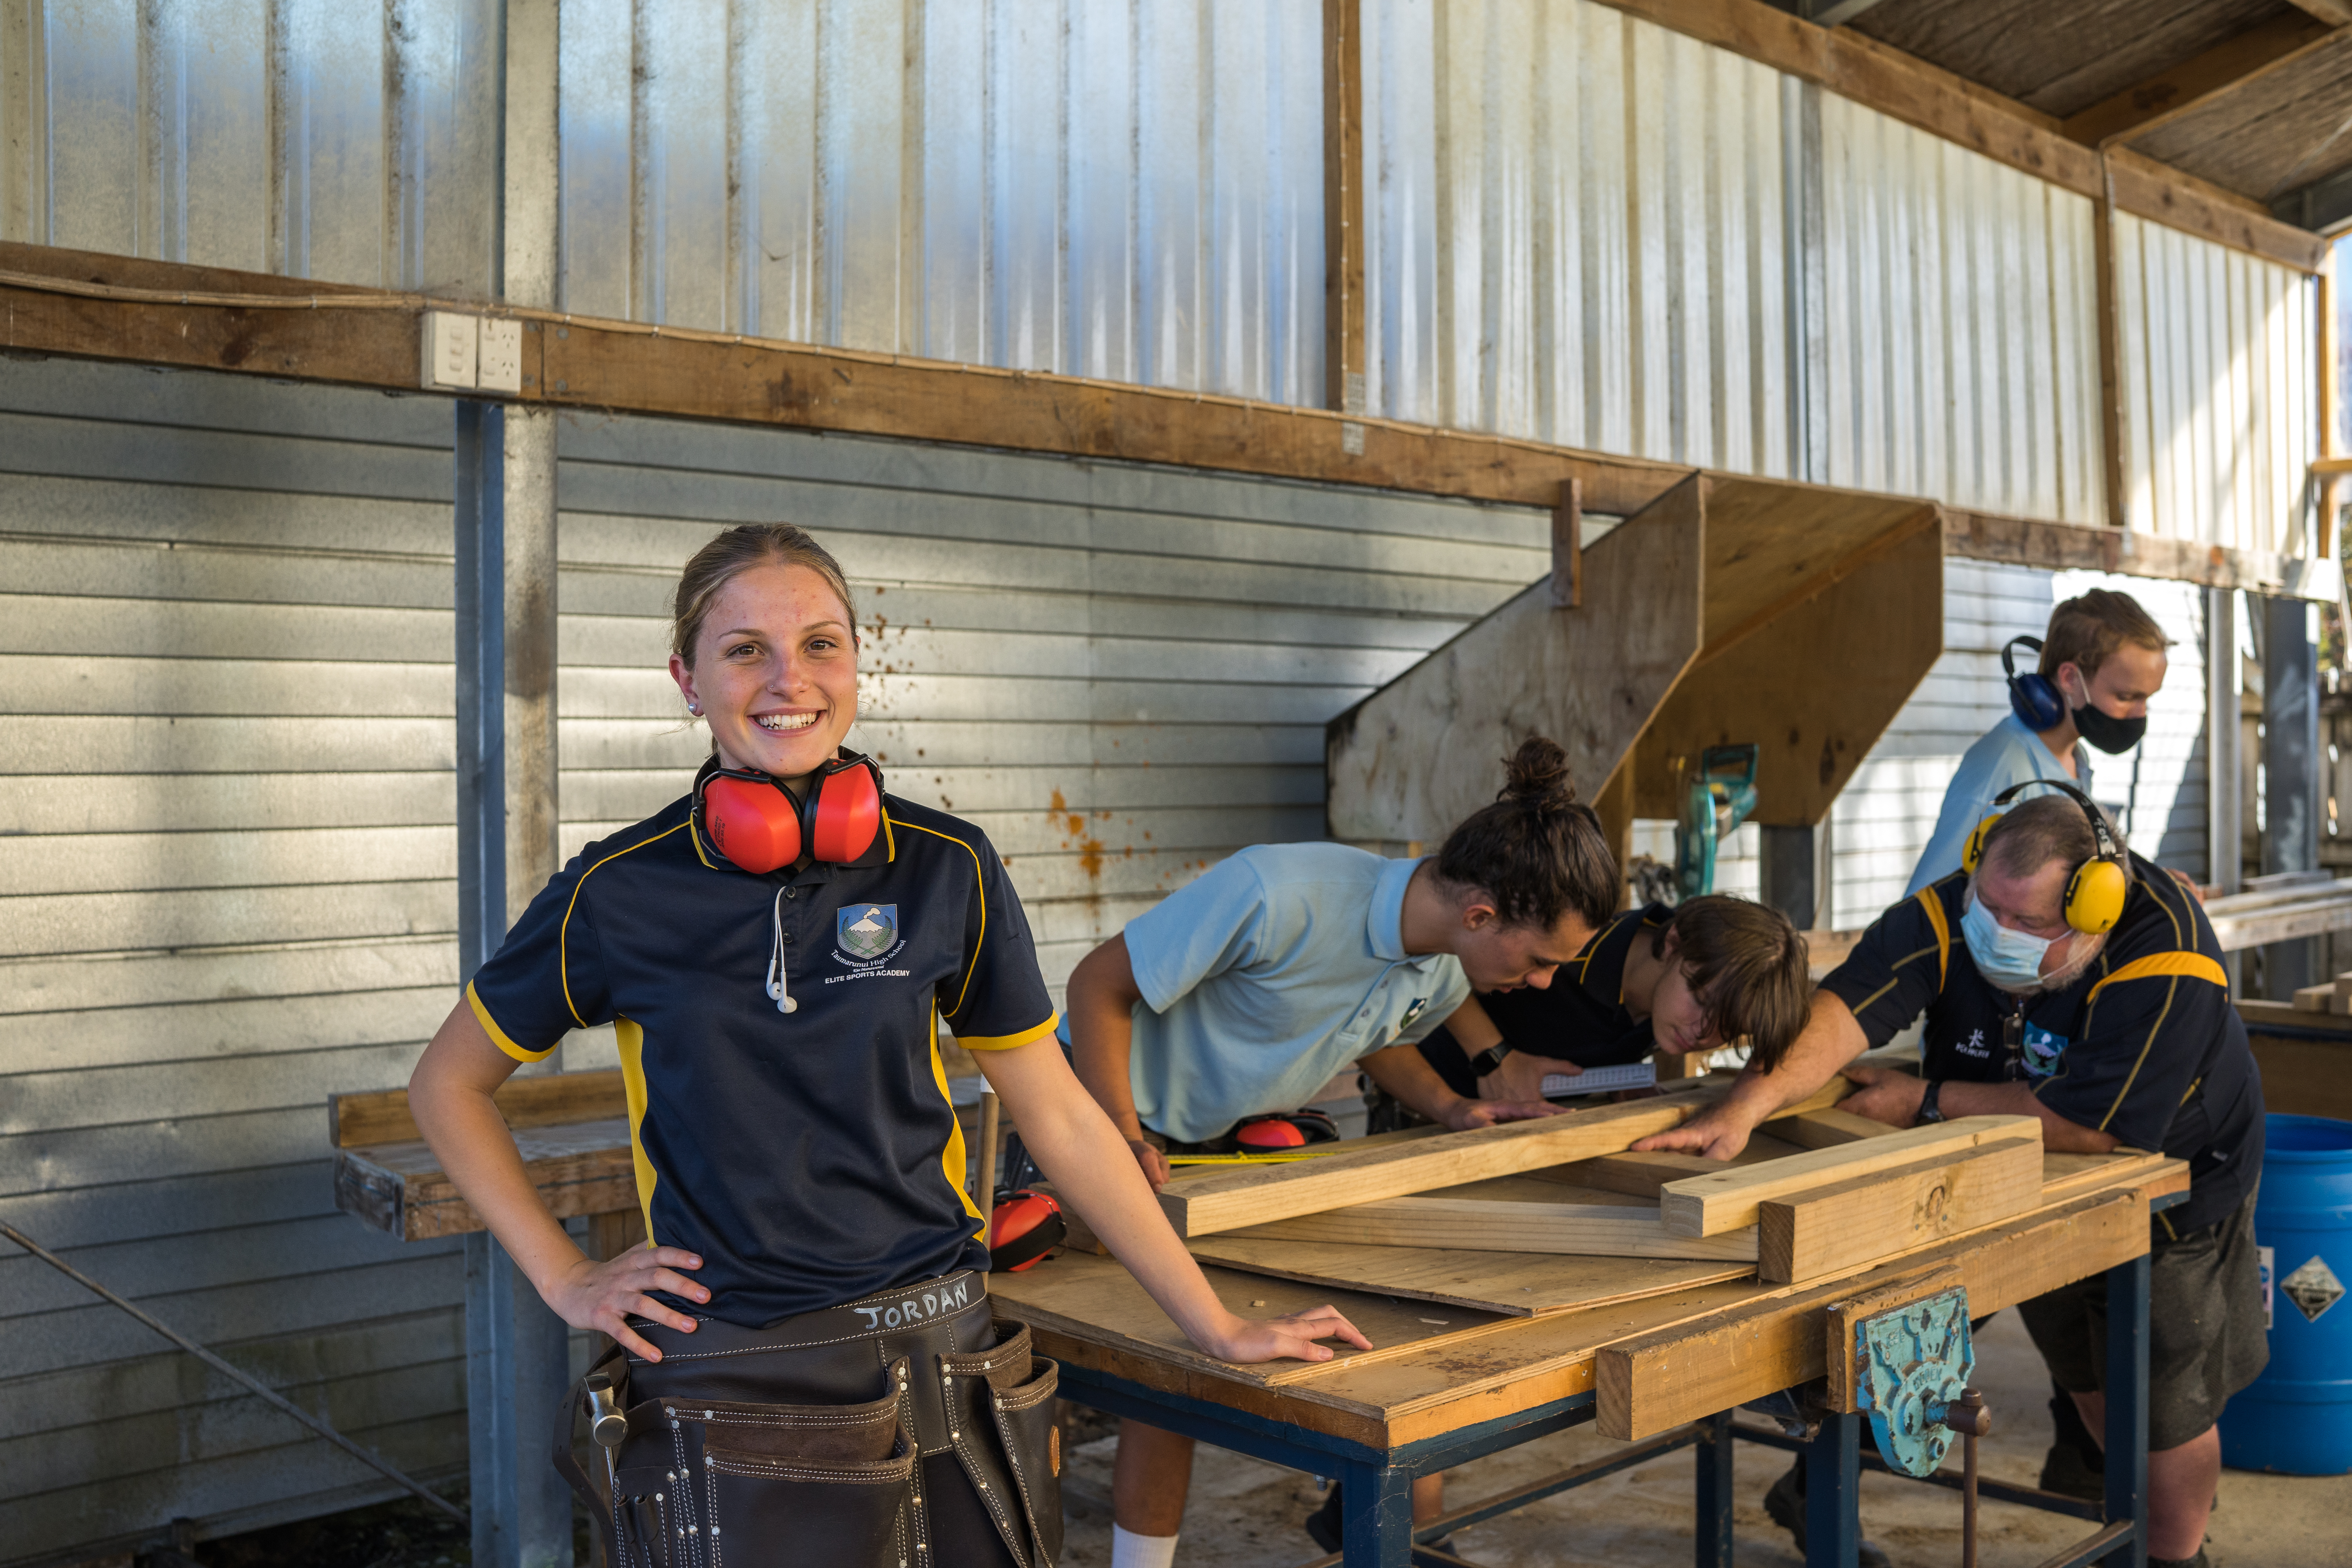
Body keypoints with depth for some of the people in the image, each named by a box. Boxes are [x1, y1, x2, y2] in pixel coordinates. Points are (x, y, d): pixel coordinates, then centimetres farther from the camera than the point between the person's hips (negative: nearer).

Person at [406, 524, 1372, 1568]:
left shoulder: (947, 870, -3)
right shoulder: (620, 892, -6)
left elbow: (1058, 1118, 4)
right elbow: (448, 1086, 9)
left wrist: (1217, 1329, 7)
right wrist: (564, 1278, 0)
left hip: (942, 1366, 2)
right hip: (731, 1399, -1)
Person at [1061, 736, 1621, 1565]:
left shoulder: (1444, 972, -11)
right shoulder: (1279, 897, -36)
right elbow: (1097, 984, -27)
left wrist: (1452, 1108, -3)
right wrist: (1124, 1139, -33)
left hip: (1236, 1131, 6)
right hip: (1112, 1110, -6)